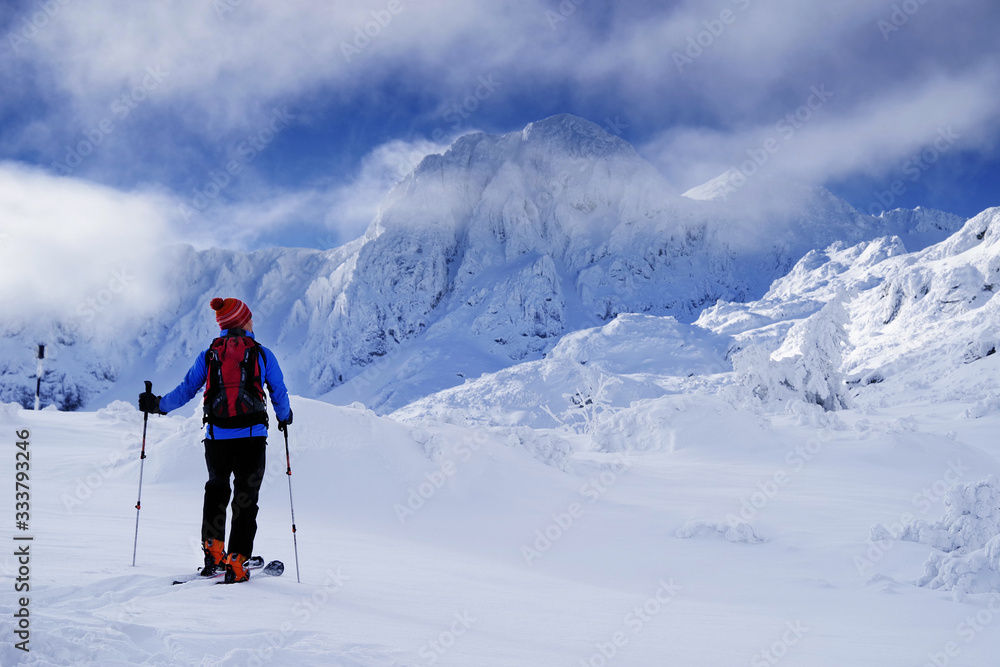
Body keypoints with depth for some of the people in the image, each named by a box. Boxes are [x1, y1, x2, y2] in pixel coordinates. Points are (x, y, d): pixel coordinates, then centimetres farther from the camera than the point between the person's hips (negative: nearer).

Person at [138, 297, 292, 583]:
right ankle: (236, 563, 2)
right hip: (252, 435, -2)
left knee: (216, 488, 25)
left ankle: (213, 552, 20)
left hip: (217, 434, 2)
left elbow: (186, 390, 6)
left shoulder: (208, 355, 7)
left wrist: (157, 405, 21)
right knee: (246, 497, 6)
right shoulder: (262, 354, 3)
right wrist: (284, 417, 27)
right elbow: (279, 393, 8)